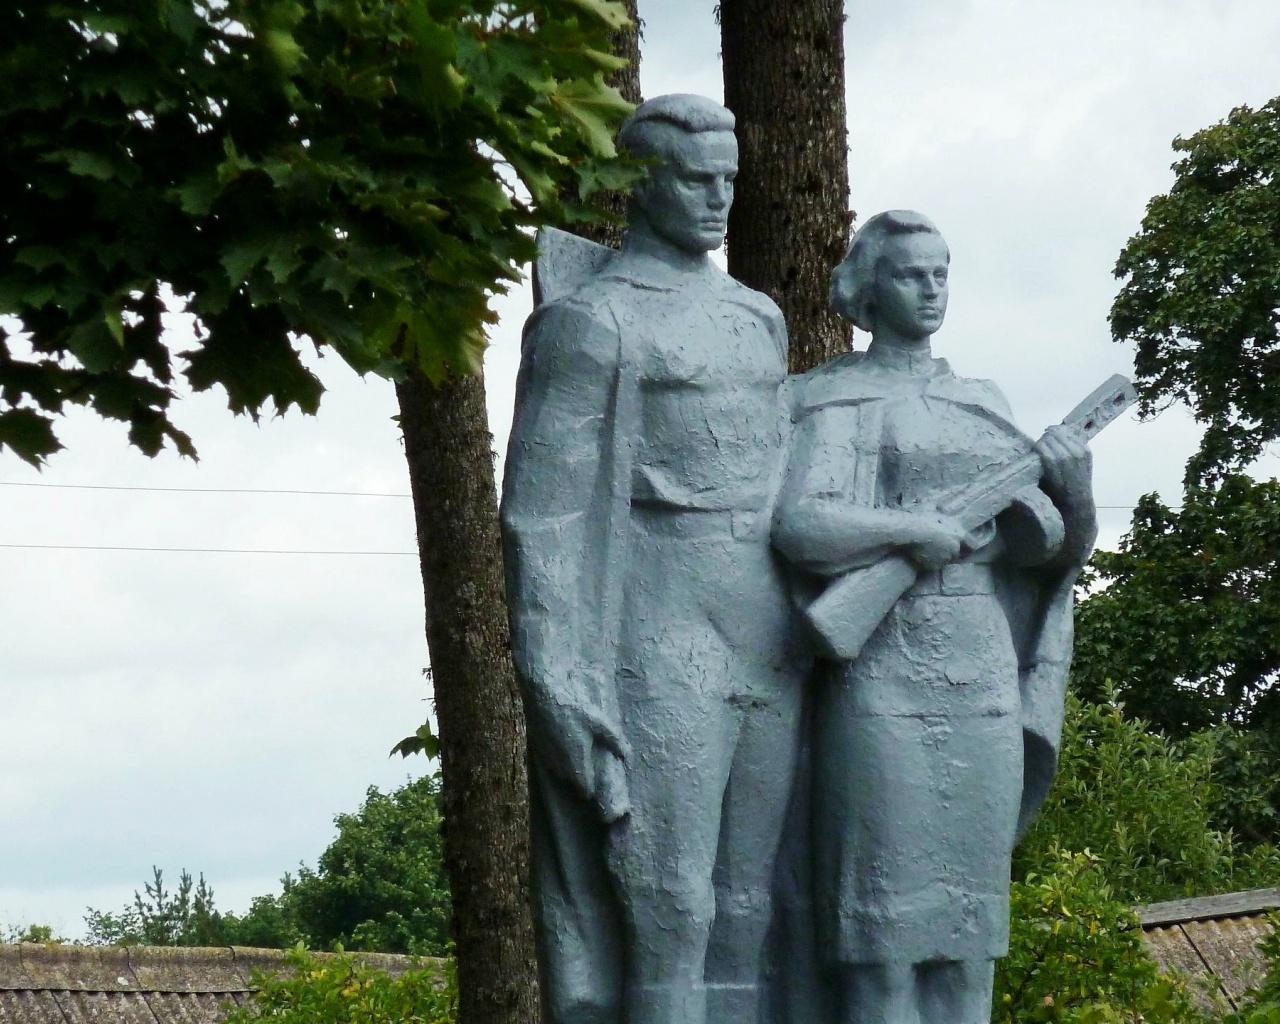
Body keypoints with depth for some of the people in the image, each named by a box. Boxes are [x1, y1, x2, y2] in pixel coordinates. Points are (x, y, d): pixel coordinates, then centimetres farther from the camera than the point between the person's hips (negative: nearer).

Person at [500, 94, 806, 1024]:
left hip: (766, 661, 7)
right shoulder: (589, 319, -5)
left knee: (743, 920, 5)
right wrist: (561, 694, -18)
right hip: (657, 661, -7)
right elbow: (544, 512, -10)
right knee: (663, 922, -10)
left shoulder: (759, 319, 18)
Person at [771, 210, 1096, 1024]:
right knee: (884, 919, -7)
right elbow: (801, 526, -15)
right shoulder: (838, 401, 1)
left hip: (985, 687, 5)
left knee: (969, 923, 5)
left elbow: (1052, 548, 11)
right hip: (883, 679, -5)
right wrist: (935, 532, -11)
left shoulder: (983, 405, 17)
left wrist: (1074, 490, -10)